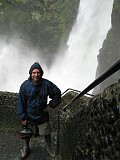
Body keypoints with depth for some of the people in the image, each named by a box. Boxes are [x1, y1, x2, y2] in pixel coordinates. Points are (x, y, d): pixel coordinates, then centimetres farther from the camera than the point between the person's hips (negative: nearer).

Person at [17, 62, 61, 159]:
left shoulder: (47, 84, -16)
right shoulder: (25, 85, -16)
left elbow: (57, 93, -3)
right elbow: (21, 103, -10)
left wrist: (51, 105, -8)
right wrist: (23, 117, -9)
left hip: (43, 116, 0)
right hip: (29, 116, 0)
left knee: (47, 133, 16)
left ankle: (49, 148, 45)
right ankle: (26, 148, 49)